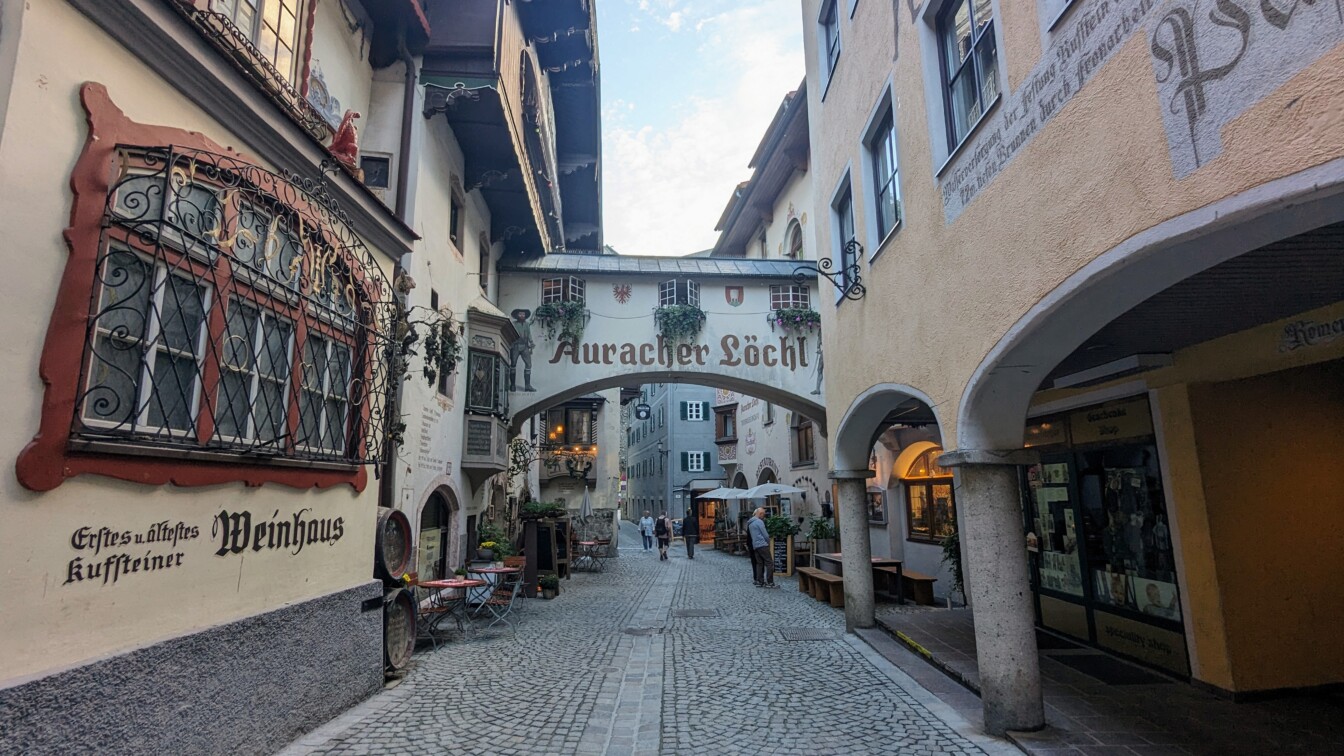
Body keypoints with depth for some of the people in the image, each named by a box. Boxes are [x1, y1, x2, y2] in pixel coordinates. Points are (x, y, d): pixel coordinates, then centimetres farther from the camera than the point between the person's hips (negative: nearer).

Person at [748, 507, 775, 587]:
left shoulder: (750, 523, 17)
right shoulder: (759, 521, -11)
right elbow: (765, 535, -11)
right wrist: (768, 543, 5)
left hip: (755, 546, 9)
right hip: (762, 545, -9)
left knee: (759, 563, 10)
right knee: (770, 563, -6)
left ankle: (760, 581, 6)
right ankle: (770, 583, -9)